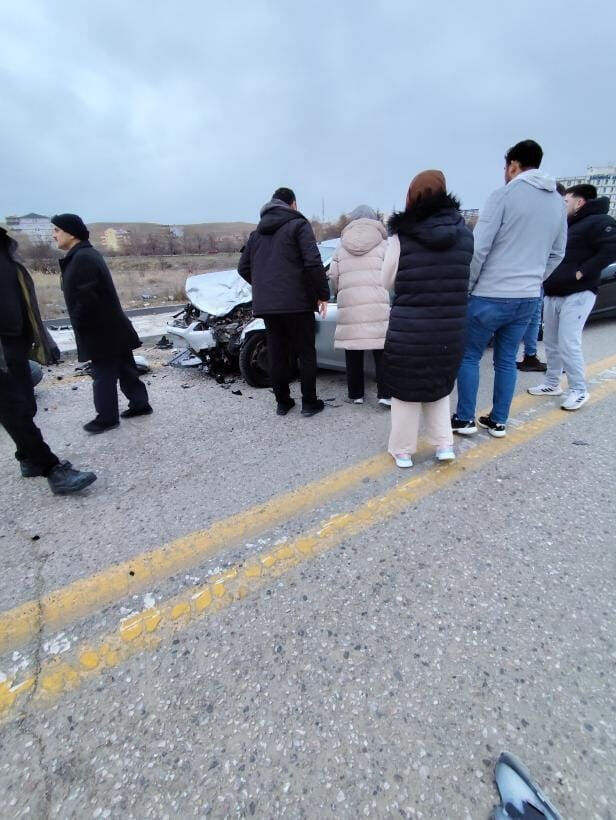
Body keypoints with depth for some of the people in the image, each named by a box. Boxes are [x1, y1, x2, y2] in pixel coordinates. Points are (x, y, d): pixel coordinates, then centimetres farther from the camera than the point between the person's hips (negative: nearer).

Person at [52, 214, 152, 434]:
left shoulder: (82, 259, -18)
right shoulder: (85, 254, 15)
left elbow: (87, 299, -23)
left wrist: (78, 325, -11)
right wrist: (80, 324, 18)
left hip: (101, 331, -10)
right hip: (112, 327, 10)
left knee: (103, 374, 0)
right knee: (124, 368, 14)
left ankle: (107, 417, 11)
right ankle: (140, 404, 24)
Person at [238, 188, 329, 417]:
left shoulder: (257, 232, 18)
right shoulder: (298, 225, 0)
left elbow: (243, 268, 17)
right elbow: (313, 263, -13)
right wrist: (323, 294, -5)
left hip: (265, 305, 6)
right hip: (297, 303, -5)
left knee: (277, 355, 10)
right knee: (306, 354, 4)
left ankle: (282, 402, 17)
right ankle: (309, 402, 8)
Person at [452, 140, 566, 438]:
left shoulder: (504, 194, -7)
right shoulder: (558, 202, 14)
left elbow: (478, 248, -13)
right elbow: (557, 254, 19)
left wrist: (466, 287, -4)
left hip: (491, 296, -6)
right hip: (528, 299, 7)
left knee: (468, 356, 6)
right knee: (506, 361, 13)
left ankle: (464, 419, 10)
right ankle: (498, 421, 20)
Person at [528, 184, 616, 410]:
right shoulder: (567, 225, 21)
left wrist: (582, 272, -20)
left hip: (577, 295, -8)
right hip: (552, 294, 9)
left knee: (568, 344, -11)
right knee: (551, 343, 11)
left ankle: (579, 390, 1)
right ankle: (552, 384, 22)